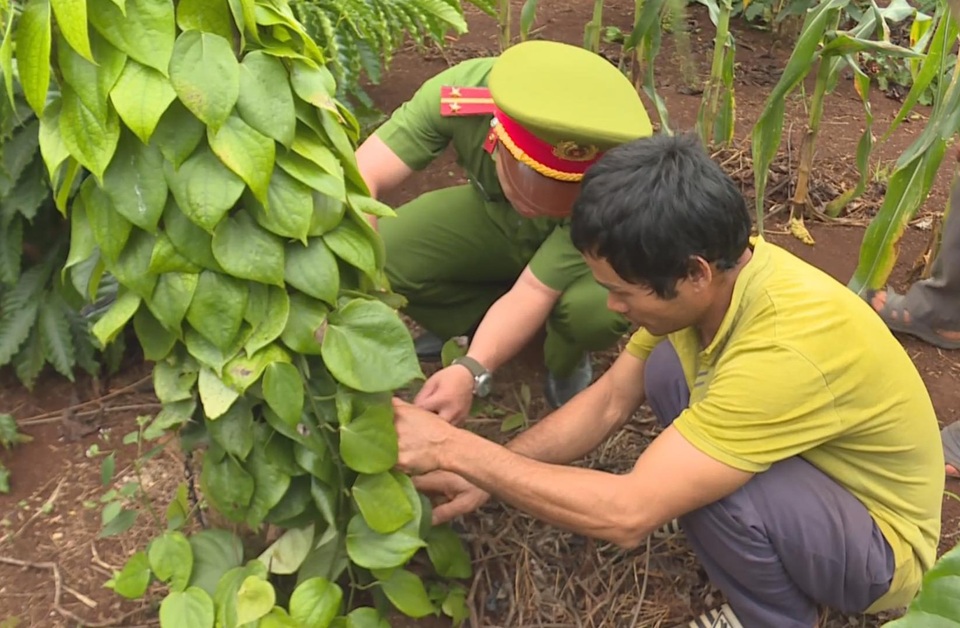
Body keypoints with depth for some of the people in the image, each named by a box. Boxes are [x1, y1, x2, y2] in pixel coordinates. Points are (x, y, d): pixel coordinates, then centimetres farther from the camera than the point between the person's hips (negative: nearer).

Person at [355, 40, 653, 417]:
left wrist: (471, 371, -48)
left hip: (581, 244, -2)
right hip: (492, 215, 2)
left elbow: (534, 292, -34)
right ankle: (474, 321, 6)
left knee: (596, 306, -36)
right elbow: (358, 179, -39)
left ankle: (566, 364, 2)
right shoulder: (459, 94, -35)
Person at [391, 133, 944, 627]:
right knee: (666, 367, -6)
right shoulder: (714, 274, -14)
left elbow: (627, 514, -36)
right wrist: (484, 475, -8)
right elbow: (609, 402, -3)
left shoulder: (785, 349, -38)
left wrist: (455, 450, -30)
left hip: (881, 551, -7)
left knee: (715, 485, -33)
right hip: (816, 479, 7)